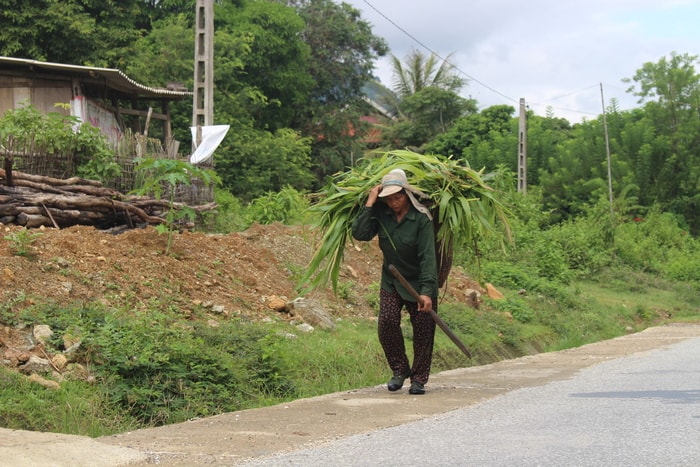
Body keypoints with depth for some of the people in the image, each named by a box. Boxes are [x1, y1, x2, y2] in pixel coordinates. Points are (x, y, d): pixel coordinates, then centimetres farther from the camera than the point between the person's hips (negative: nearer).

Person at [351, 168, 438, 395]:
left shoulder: (421, 218, -19)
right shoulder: (381, 214, -7)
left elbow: (428, 256, -23)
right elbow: (359, 234, -19)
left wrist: (426, 291, -30)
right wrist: (369, 204, -21)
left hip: (419, 282, -3)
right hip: (391, 281, 3)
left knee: (423, 331, 0)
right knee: (387, 321, -15)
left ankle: (419, 378, 16)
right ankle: (400, 370, 3)